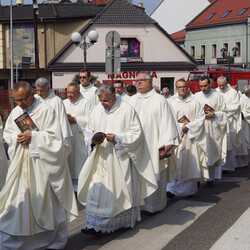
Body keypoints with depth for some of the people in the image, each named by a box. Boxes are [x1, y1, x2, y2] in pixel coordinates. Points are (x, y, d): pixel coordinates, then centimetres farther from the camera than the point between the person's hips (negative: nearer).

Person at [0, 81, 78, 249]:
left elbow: (54, 136, -13)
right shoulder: (15, 112, 8)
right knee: (15, 201, 6)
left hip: (41, 163, -5)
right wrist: (16, 137, -8)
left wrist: (33, 136, -20)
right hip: (21, 164, 5)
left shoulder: (46, 110, -10)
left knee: (47, 200, 5)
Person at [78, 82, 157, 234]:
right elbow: (89, 131, 14)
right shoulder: (97, 110, 7)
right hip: (101, 158, 5)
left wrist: (117, 138, -21)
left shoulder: (127, 110, -8)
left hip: (120, 159, -5)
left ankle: (123, 222, 16)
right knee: (96, 191, 1)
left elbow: (136, 133, -9)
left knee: (117, 190, 1)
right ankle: (96, 225, 11)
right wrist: (93, 140, -8)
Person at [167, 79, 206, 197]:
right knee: (176, 164, -6)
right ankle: (172, 188, -2)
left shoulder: (195, 103, 8)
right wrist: (181, 127, -10)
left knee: (191, 163, 0)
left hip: (191, 137, 0)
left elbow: (201, 118, 1)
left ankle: (190, 189, 7)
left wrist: (189, 126, -10)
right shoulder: (171, 104, 8)